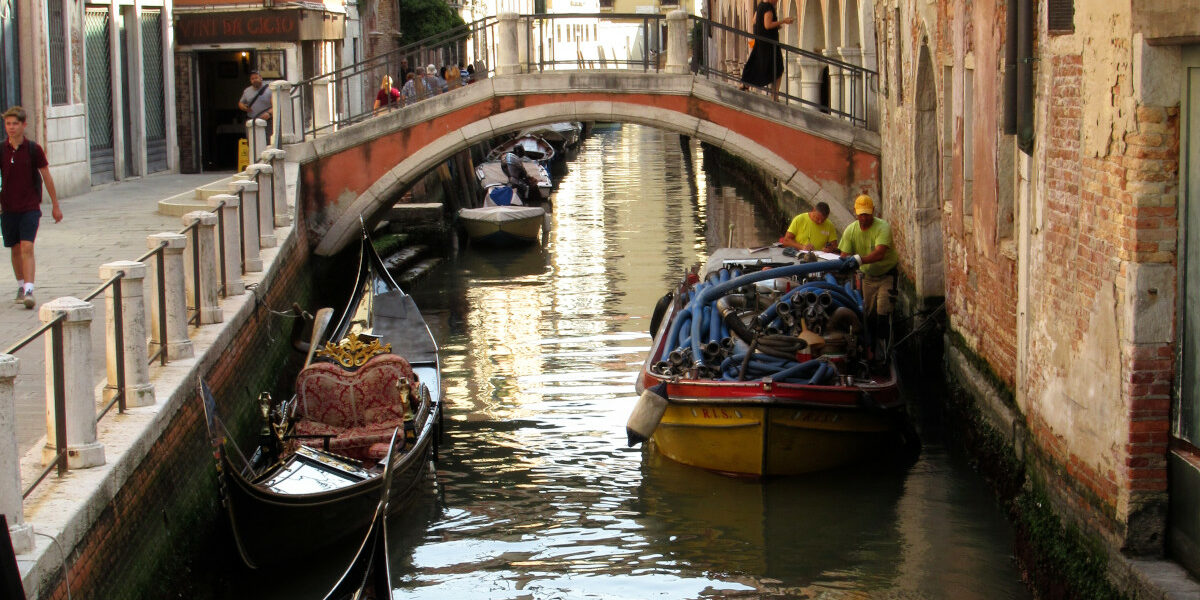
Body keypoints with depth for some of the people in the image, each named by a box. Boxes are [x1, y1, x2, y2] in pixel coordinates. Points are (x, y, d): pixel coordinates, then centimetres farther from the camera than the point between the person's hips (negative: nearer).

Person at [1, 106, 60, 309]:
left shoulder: (33, 149, -4)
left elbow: (46, 177, 3)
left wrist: (55, 205, 6)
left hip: (30, 207, -3)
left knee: (27, 248, -14)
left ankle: (29, 290, -20)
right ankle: (21, 287, 28)